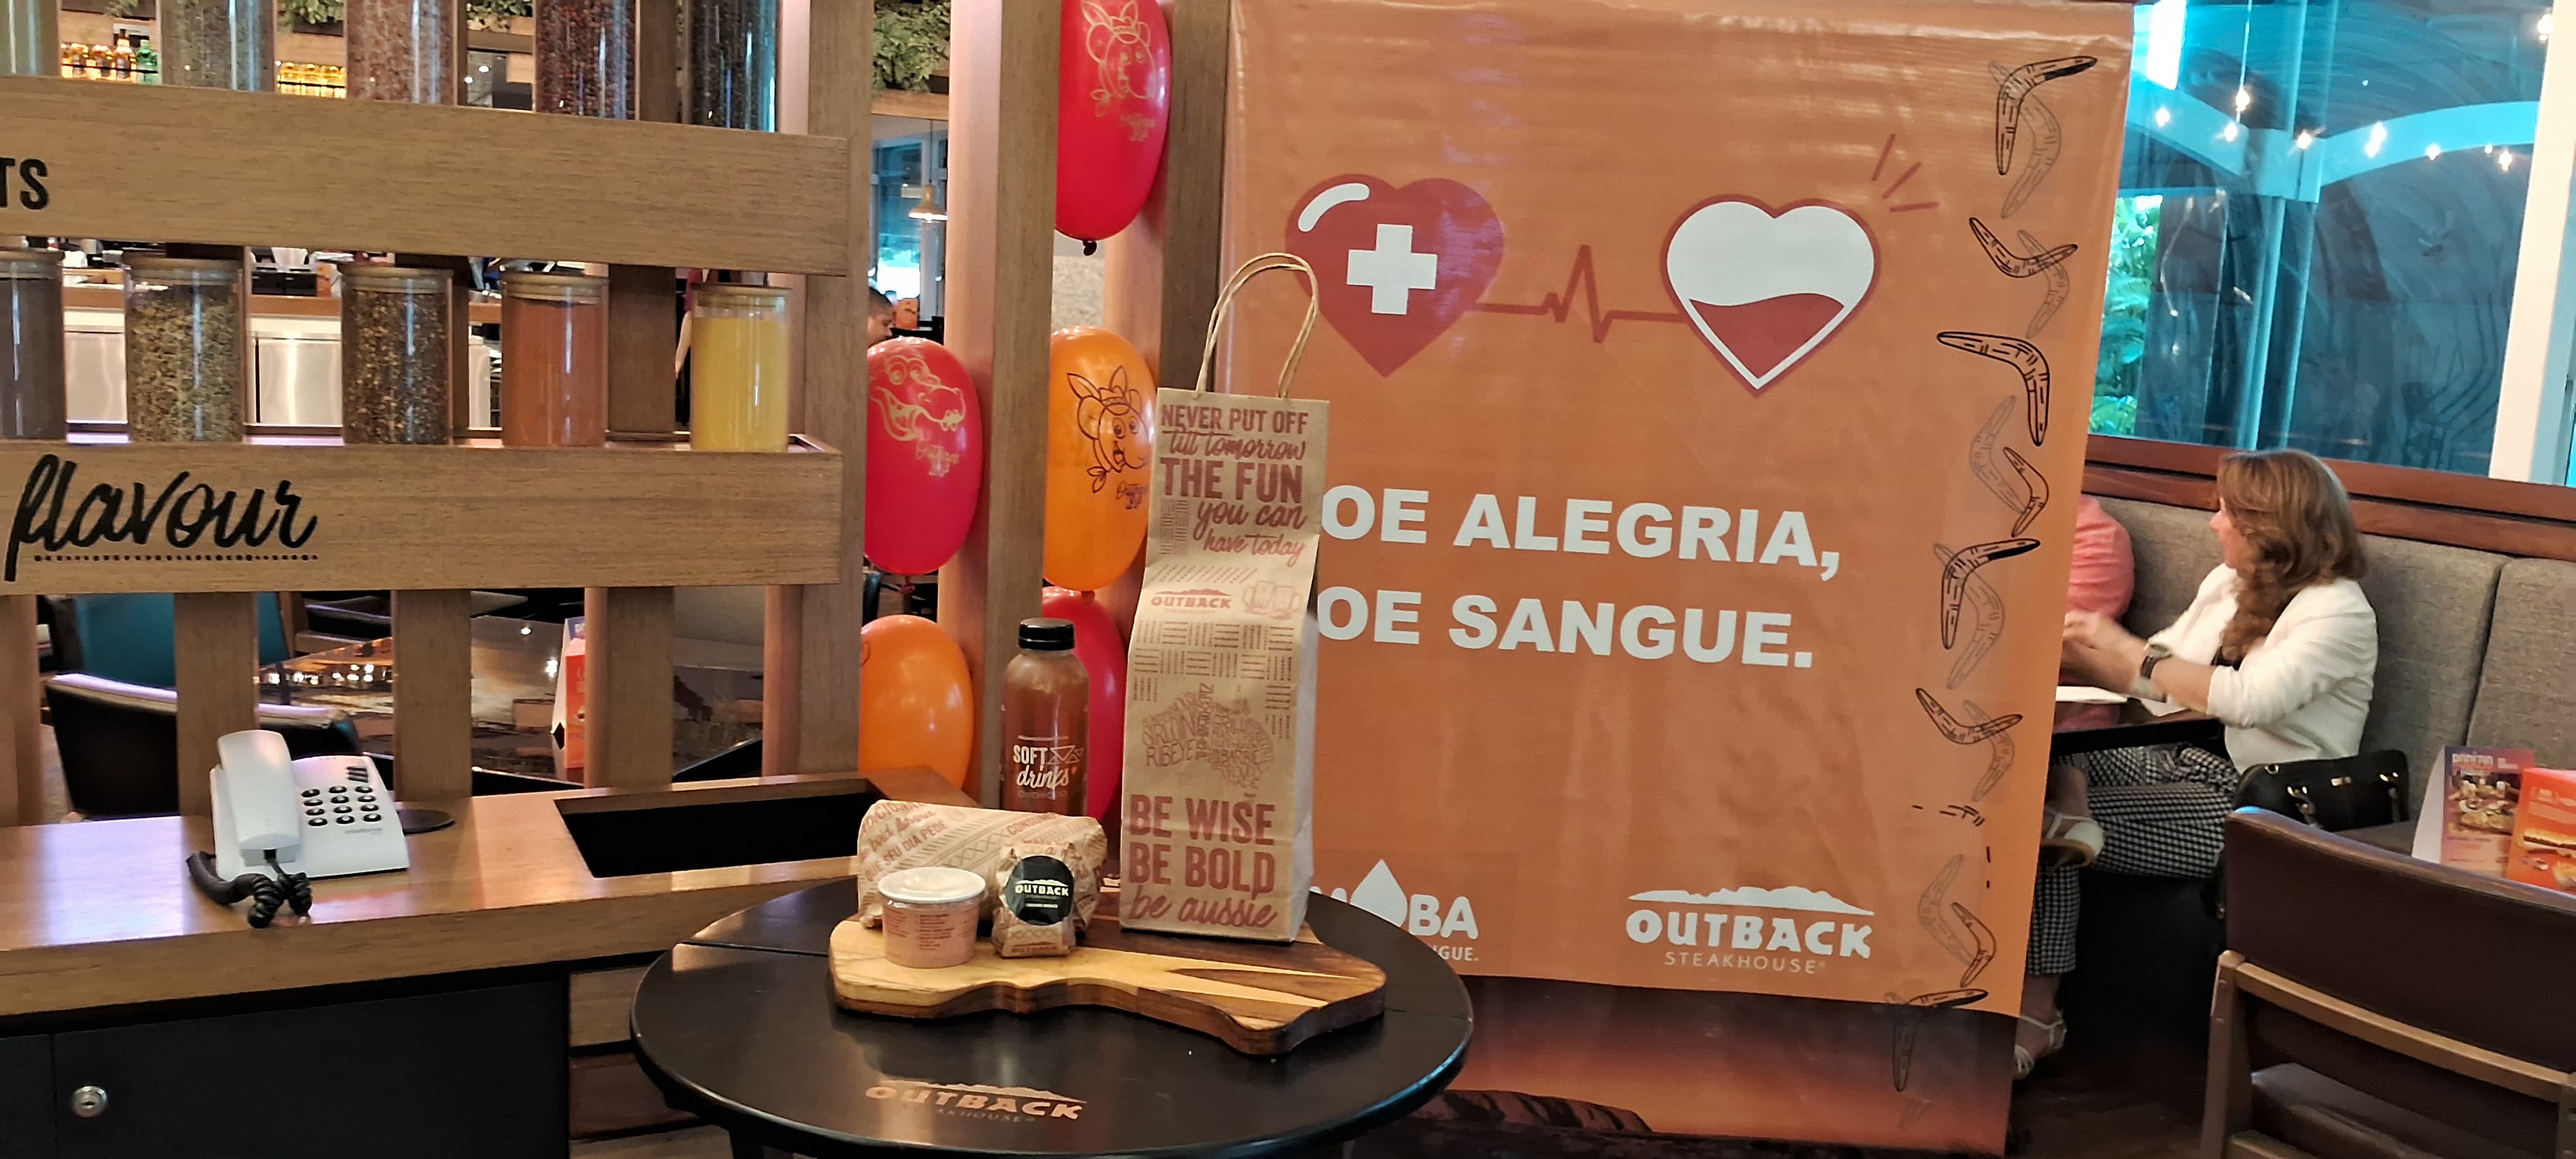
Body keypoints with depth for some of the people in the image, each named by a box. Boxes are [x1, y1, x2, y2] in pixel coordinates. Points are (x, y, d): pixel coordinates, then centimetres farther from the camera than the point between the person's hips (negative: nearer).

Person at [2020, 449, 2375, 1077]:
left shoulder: (2338, 611, -10)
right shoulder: (2225, 583, 15)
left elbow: (2248, 699, -27)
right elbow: (2154, 680, 16)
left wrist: (2126, 653, -19)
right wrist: (2084, 647, -1)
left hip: (2257, 805, -7)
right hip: (2178, 763, 7)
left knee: (2055, 811, -26)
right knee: (2048, 770, -25)